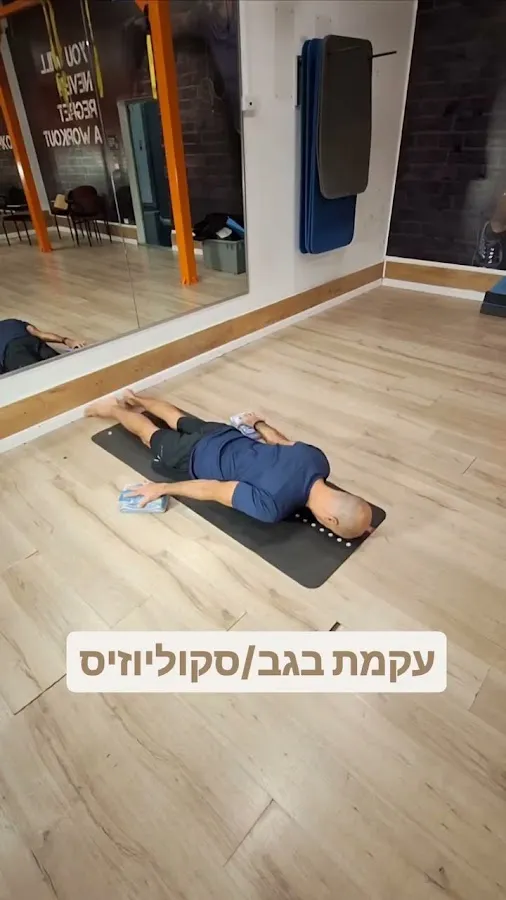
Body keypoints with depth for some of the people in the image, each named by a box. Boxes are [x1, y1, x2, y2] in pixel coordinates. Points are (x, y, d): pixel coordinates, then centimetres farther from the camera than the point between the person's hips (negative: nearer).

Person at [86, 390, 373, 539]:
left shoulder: (317, 459, -23)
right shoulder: (272, 506, -41)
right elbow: (212, 490, -31)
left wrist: (258, 423, 17)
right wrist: (161, 488, -18)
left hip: (226, 434, 5)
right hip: (199, 458, -4)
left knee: (178, 419, 33)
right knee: (152, 434, 25)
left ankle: (137, 399, 57)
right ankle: (112, 409, 49)